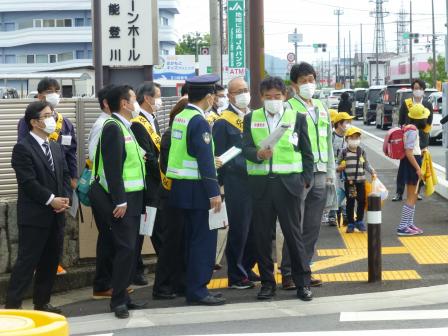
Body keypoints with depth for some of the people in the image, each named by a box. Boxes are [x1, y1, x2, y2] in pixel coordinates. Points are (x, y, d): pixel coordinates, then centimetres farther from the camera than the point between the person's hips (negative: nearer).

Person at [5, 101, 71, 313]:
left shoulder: (56, 147, 15)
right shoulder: (23, 148, -10)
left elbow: (65, 176, 15)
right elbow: (28, 182, -17)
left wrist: (65, 199, -2)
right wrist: (51, 200, -17)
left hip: (56, 215, 8)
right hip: (34, 216, -7)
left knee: (50, 262, 11)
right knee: (27, 261, -6)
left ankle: (42, 302, 21)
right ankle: (12, 305, -3)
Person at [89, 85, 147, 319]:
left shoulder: (125, 127, 15)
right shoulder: (113, 127, -15)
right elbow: (112, 167, -21)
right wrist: (119, 201, -23)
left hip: (132, 197, 10)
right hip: (122, 199, -10)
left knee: (128, 248, 12)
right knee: (126, 248, -10)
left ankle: (122, 296, 18)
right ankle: (117, 300, -4)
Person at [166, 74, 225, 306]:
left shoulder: (179, 117, 11)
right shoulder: (199, 122, -16)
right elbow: (205, 160, -20)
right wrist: (214, 192, -19)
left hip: (180, 187, 9)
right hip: (196, 189, -9)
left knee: (193, 238, 15)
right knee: (204, 239, -4)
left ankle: (193, 286, 21)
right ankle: (197, 290, -2)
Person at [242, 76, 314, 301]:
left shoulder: (297, 118, 7)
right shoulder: (251, 119, 10)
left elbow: (307, 153, 9)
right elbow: (246, 149, 1)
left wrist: (305, 180, 2)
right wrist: (258, 154, -20)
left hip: (289, 183, -1)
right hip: (260, 184, 2)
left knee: (294, 234, 0)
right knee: (262, 235, 4)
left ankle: (302, 282, 7)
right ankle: (267, 283, 14)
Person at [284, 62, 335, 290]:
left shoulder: (321, 108, 18)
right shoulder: (289, 108, -5)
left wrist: (330, 172, 17)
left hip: (320, 174, 7)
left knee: (313, 227, 9)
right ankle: (288, 273, 1)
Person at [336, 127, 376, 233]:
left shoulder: (362, 151, 5)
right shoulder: (343, 152, -1)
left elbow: (366, 164, 9)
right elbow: (338, 167, 3)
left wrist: (372, 172, -4)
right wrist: (340, 167, -18)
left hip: (361, 181, 2)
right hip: (349, 181, -2)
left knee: (362, 201, 5)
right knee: (350, 202, 4)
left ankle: (359, 222, 21)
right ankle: (351, 224, 13)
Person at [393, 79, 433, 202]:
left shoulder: (428, 105, 4)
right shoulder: (405, 104, 1)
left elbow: (429, 124, 7)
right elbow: (401, 122, 4)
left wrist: (422, 135, -2)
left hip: (422, 140, 1)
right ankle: (399, 193, 1)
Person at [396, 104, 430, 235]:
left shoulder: (409, 128, 10)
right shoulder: (413, 131, -19)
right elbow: (409, 152, -23)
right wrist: (418, 168, -22)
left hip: (410, 163, 10)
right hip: (411, 164, -10)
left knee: (412, 196, 17)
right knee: (412, 197, -6)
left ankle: (409, 224, 23)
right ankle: (402, 227, -6)